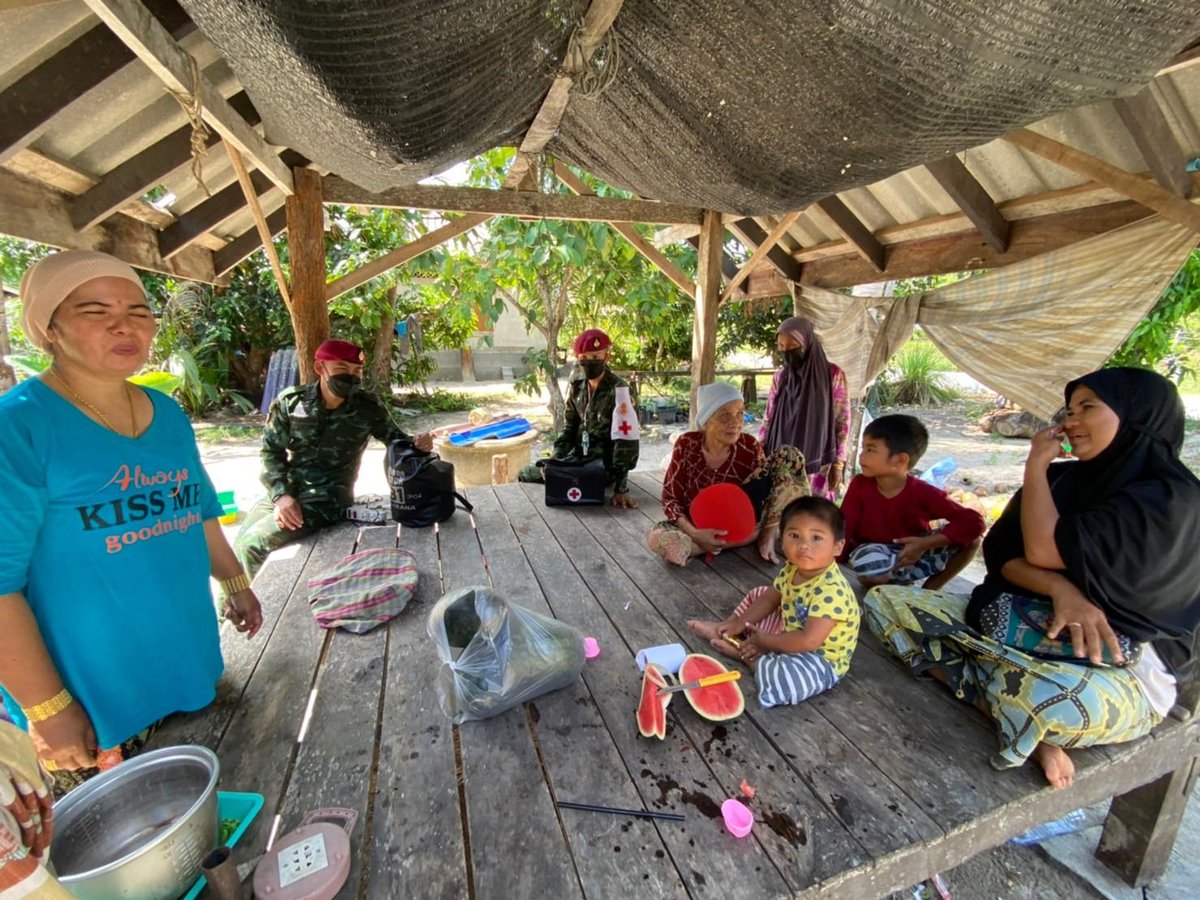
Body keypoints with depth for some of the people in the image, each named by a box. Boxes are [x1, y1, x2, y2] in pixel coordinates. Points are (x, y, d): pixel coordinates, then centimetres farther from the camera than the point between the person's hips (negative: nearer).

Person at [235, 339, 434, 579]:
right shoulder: (290, 401, -2)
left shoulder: (368, 409, -8)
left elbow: (399, 442, 3)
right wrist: (281, 494, -12)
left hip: (327, 498, -4)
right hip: (284, 491, 4)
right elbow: (271, 451, 2)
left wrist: (417, 443, -22)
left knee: (251, 545, -18)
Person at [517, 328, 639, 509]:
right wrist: (556, 456, -8)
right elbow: (570, 426, 9)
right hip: (578, 457, 7)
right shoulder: (576, 386, 2)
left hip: (604, 464, -7)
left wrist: (621, 487, -29)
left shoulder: (618, 389, -20)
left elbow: (625, 438, -25)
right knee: (524, 474, 6)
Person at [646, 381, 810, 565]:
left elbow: (767, 482, -2)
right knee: (657, 538, -36)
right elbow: (670, 499, -13)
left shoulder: (750, 447, -14)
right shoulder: (687, 445, -17)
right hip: (700, 527, 0)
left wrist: (768, 535, -12)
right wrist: (694, 534, -28)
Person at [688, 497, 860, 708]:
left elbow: (809, 640, -37)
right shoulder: (792, 569, -9)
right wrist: (740, 622, 0)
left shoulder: (830, 590, -35)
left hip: (821, 658, -8)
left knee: (781, 678, -36)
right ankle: (724, 630, 19)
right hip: (791, 632, 8)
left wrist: (765, 641, -25)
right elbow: (770, 598, 7)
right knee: (758, 595, 15)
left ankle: (743, 653, -8)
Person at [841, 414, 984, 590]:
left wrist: (924, 544, -28)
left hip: (914, 552, 2)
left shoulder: (923, 493, -17)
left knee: (972, 538, -18)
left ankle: (930, 589, 0)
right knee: (868, 565, -39)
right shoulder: (860, 485, -15)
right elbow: (843, 528, -14)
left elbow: (974, 522, -21)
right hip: (873, 554, -2)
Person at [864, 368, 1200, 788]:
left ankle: (1027, 727, -6)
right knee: (884, 599, -10)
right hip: (1018, 624, 7)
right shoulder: (1061, 478, 10)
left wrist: (1035, 466, -6)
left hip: (1117, 664, -6)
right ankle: (1026, 726, -14)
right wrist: (1058, 588, -20)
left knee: (1057, 702, -44)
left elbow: (1044, 549, -20)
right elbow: (1000, 553, 1)